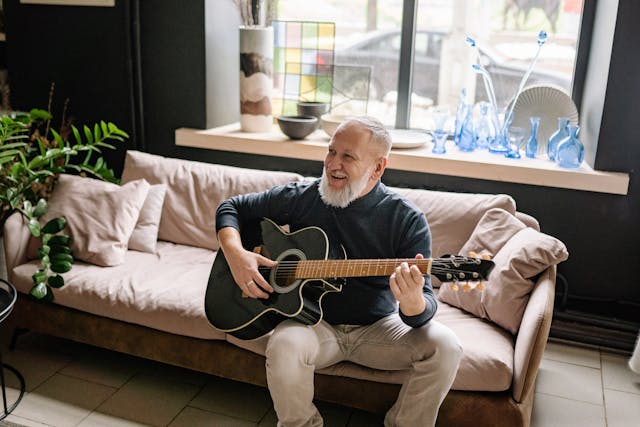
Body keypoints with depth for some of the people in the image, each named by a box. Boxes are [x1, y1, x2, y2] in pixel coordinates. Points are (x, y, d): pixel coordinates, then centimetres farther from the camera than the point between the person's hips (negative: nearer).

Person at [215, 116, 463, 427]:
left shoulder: (407, 220, -9)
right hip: (314, 322, 0)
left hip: (378, 328, 0)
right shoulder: (301, 198, -4)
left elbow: (424, 310, -13)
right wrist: (235, 253, -14)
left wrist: (412, 302, -39)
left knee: (445, 346, -24)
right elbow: (232, 208, 7)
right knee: (284, 345, -33)